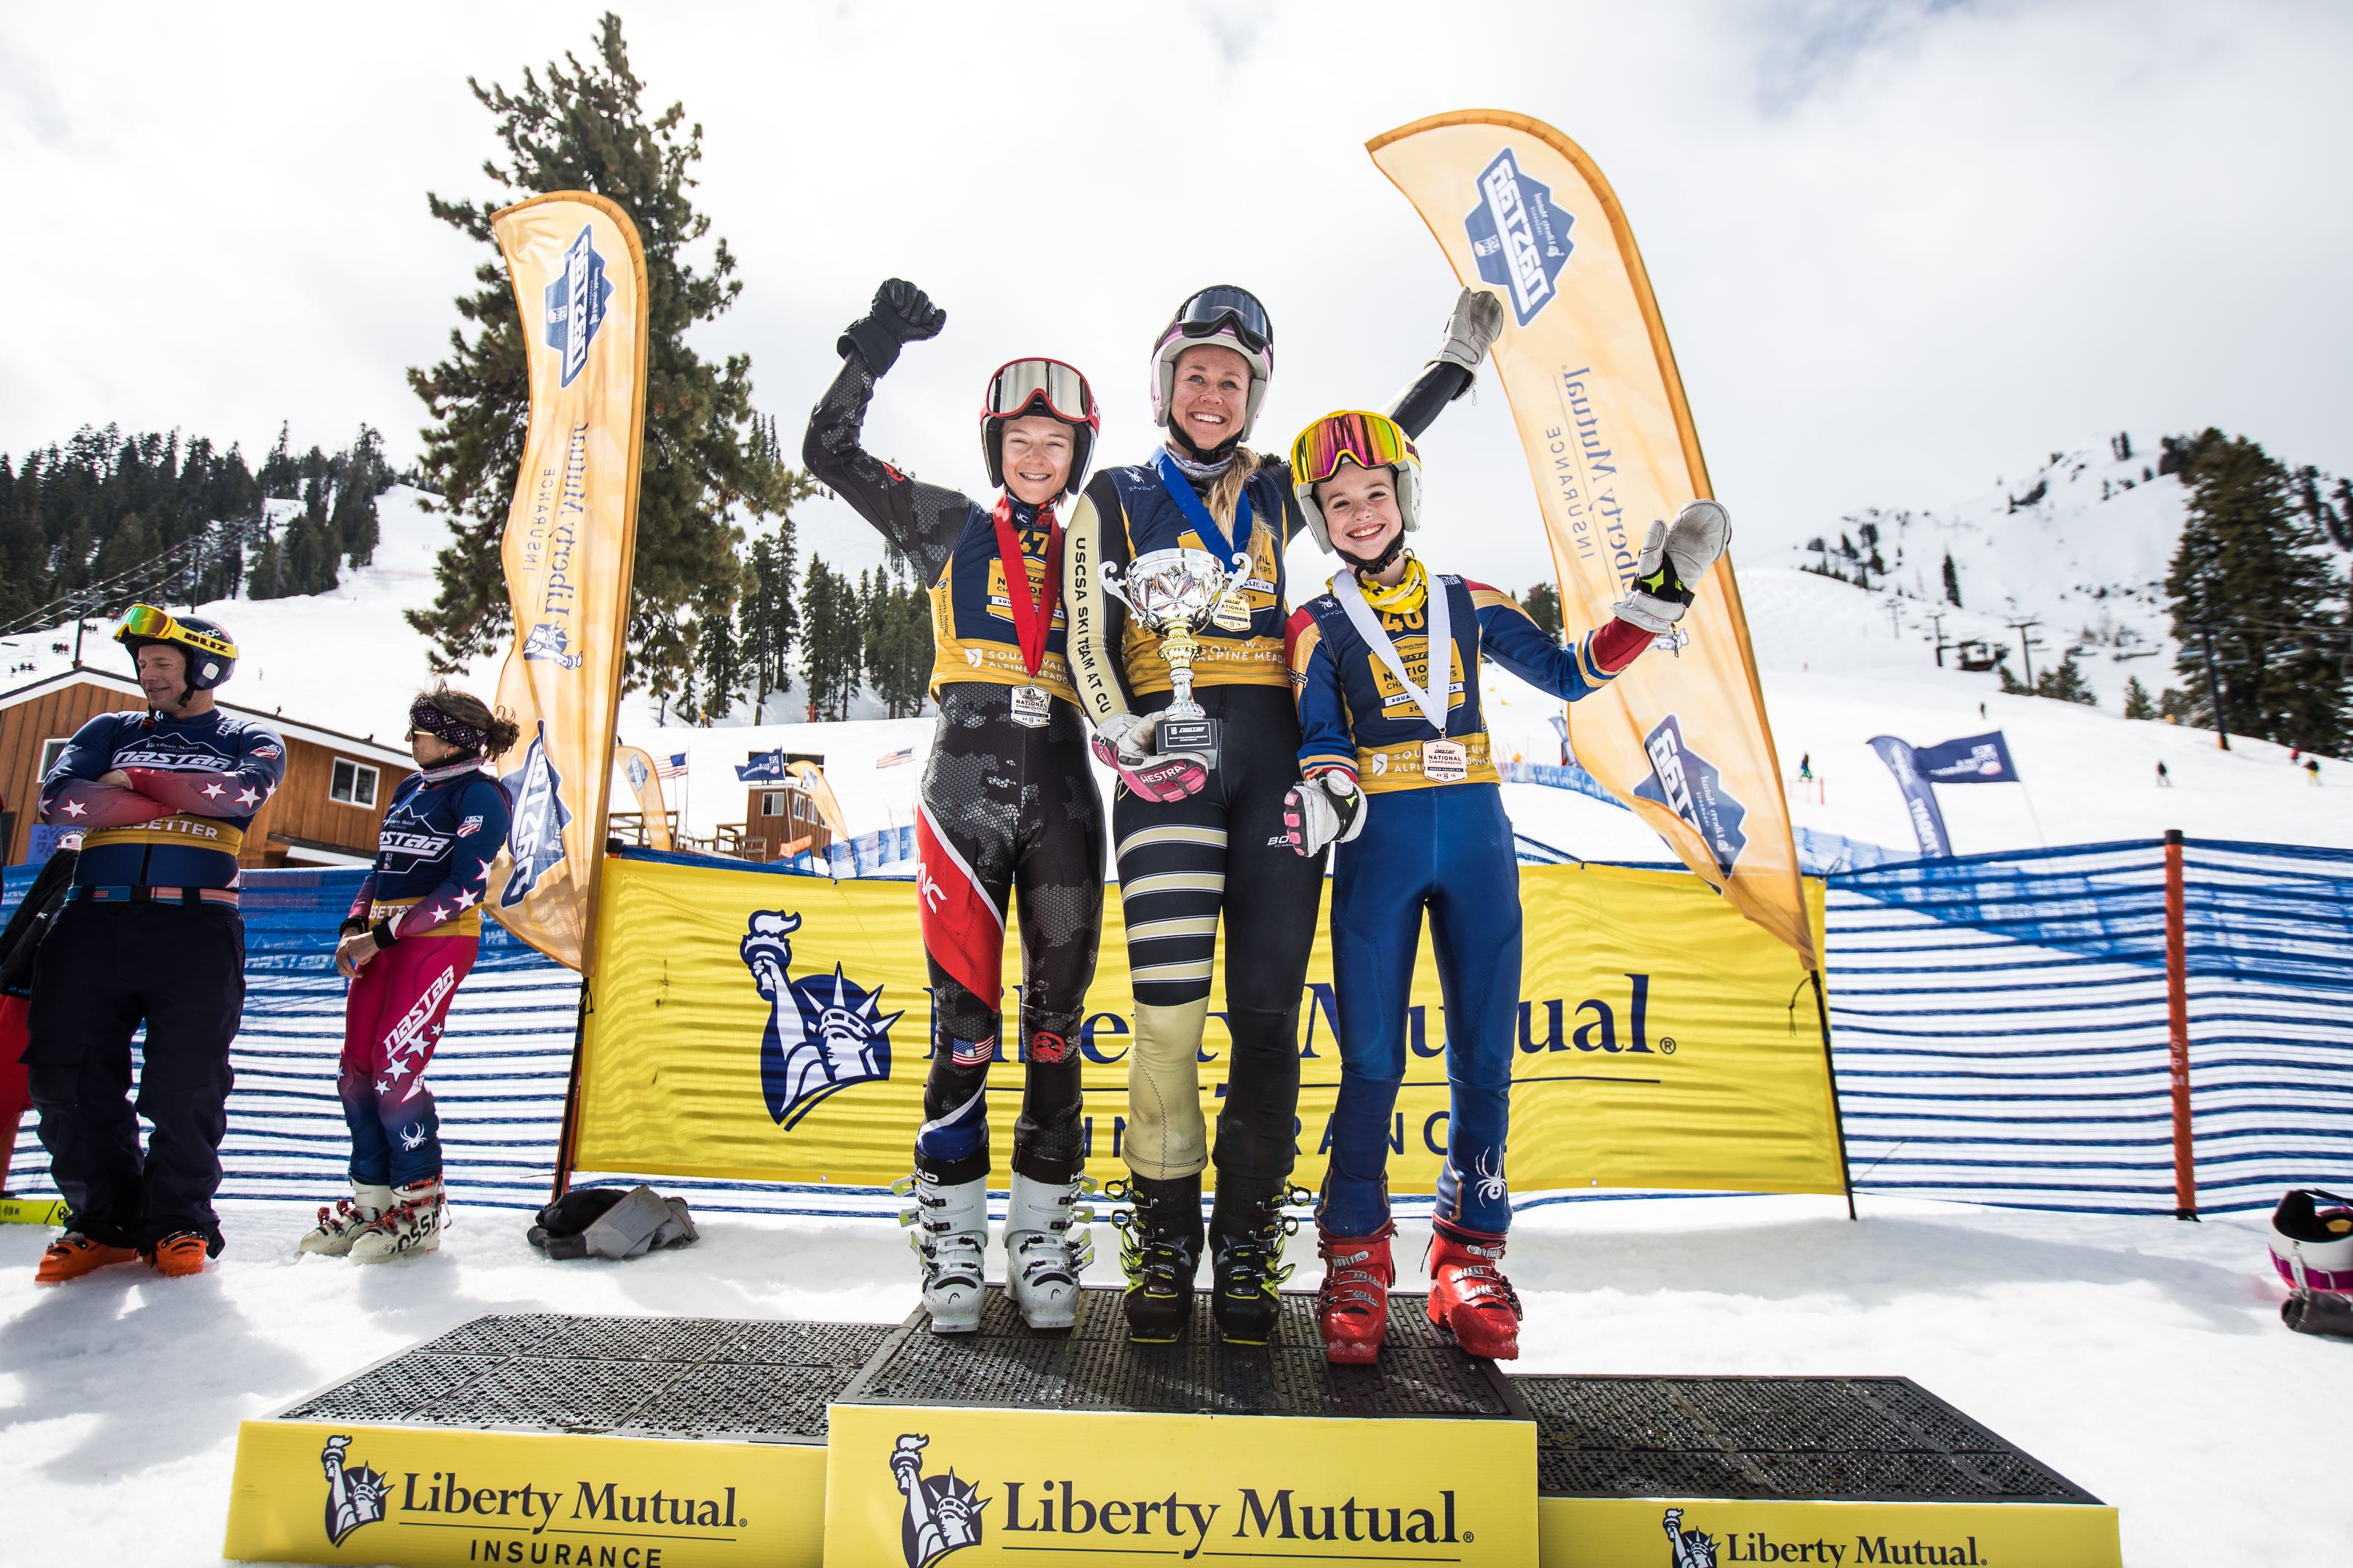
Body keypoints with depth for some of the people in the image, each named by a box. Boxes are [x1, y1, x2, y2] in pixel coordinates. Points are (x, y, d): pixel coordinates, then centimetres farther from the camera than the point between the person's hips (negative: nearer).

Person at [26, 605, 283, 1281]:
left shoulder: (250, 740, 13)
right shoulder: (110, 732, 20)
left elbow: (239, 794, -10)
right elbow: (59, 797, 1)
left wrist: (137, 781, -2)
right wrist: (179, 801, -6)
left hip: (195, 926, -3)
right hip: (94, 921, 4)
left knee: (186, 1084, -4)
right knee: (68, 1075, 1)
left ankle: (178, 1223, 9)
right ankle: (106, 1220, 14)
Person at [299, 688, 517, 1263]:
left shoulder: (480, 793, -7)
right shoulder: (410, 789, 18)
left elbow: (463, 888, -14)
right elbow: (382, 867, 22)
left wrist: (384, 936, -16)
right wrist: (353, 926, 5)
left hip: (438, 939, -8)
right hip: (382, 939, 8)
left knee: (395, 1069, -13)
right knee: (355, 1070, 5)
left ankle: (421, 1209, -2)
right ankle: (370, 1199, 15)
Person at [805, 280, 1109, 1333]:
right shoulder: (947, 528, 12)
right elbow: (829, 454, 6)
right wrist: (873, 349, -2)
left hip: (1062, 800, 2)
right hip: (964, 789, -2)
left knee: (1055, 1020, 2)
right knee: (963, 1019, -4)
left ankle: (1043, 1242, 12)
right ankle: (952, 1241, 8)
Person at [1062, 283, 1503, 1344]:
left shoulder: (1278, 492, 20)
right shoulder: (1116, 499, 13)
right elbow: (1087, 641, 5)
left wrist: (1455, 365, 38)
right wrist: (1120, 733, -12)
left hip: (1274, 758, 2)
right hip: (1167, 758, -2)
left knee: (1267, 1017, -2)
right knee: (1169, 1010, -11)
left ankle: (1247, 1251, 11)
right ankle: (1161, 1249, 5)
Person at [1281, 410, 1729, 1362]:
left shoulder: (1466, 603, 14)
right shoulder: (1318, 626, 8)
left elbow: (1571, 673, 14)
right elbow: (1321, 739, -2)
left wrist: (1657, 597, 6)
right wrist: (1325, 796, -24)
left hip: (1476, 837, 2)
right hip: (1377, 847, -2)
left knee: (1483, 1062, 2)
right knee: (1371, 1066, -4)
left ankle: (1470, 1258, 16)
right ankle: (1355, 1261, 12)